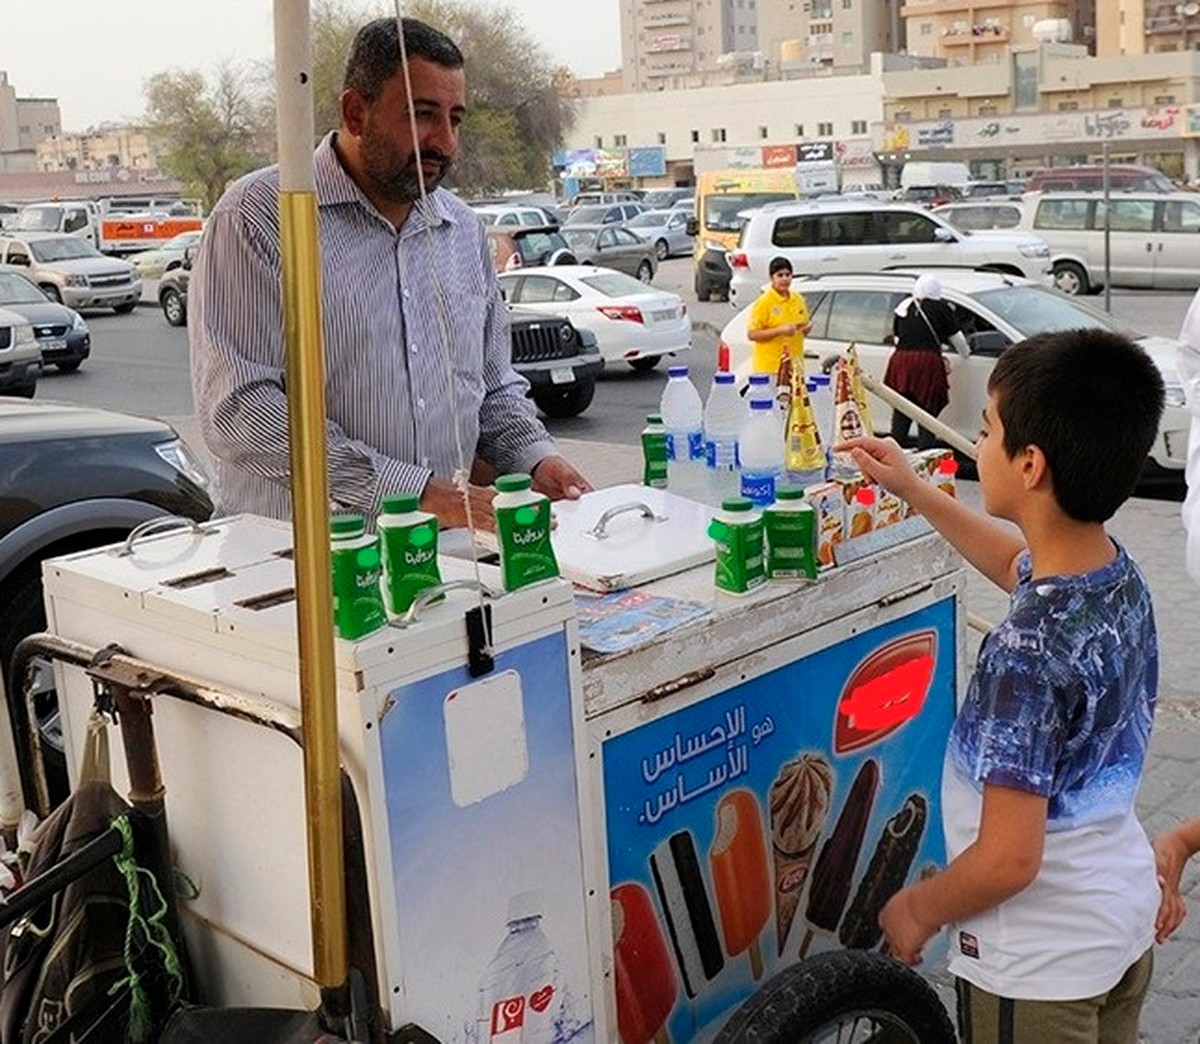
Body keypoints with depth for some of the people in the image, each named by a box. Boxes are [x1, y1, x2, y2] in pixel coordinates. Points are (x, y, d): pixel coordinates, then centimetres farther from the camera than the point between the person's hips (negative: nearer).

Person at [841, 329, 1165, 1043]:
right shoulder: (1119, 574, -8)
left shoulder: (1027, 651, -33)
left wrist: (919, 908, -10)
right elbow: (1017, 564, 17)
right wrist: (911, 488, 19)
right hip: (1126, 916, 8)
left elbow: (1008, 860, -28)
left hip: (1041, 962, -8)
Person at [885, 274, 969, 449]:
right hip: (927, 363, -4)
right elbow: (956, 337, 10)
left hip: (901, 360, 4)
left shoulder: (903, 307, 15)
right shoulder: (939, 307, 2)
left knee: (900, 415, 10)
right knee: (927, 416, 0)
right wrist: (965, 354, 27)